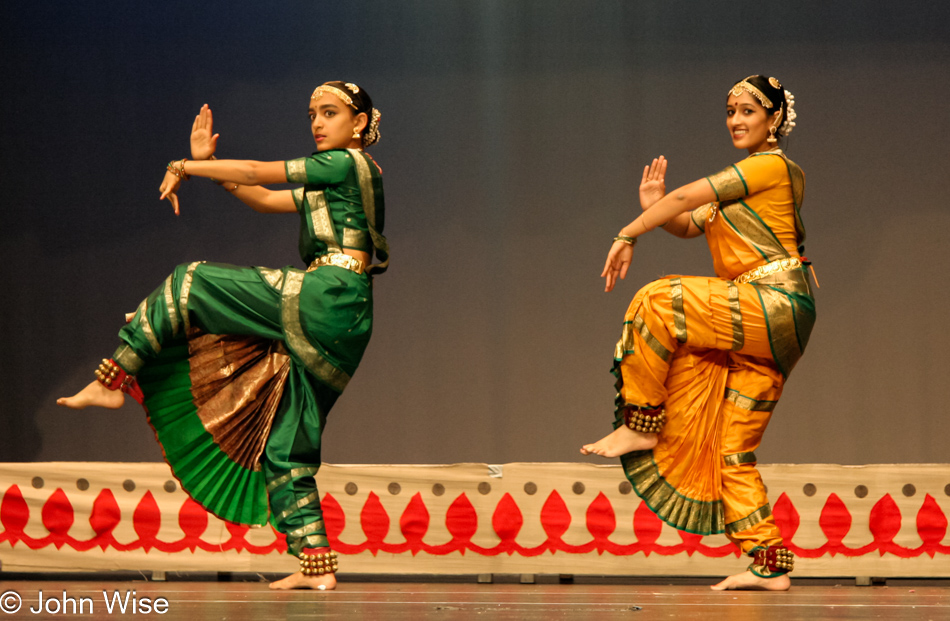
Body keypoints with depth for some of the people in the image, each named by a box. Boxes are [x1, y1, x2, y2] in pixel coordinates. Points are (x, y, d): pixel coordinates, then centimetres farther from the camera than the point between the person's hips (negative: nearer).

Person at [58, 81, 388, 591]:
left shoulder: (350, 163, -1)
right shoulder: (328, 181, 27)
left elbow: (258, 173, -1)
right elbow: (265, 199, 27)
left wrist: (185, 168, 10)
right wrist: (206, 165, 20)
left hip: (324, 299, -9)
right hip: (324, 326, 9)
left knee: (190, 287, -3)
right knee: (286, 447, 6)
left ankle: (113, 380, -1)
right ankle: (316, 564, 0)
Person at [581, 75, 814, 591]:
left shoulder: (773, 167, -3)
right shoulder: (739, 184, 26)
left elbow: (691, 195, -8)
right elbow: (692, 224, 21)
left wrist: (628, 235, -5)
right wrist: (656, 210, 1)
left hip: (774, 306, -9)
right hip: (758, 321, 9)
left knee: (657, 304, -19)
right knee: (733, 447, 2)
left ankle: (640, 427, -11)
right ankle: (770, 565, -2)